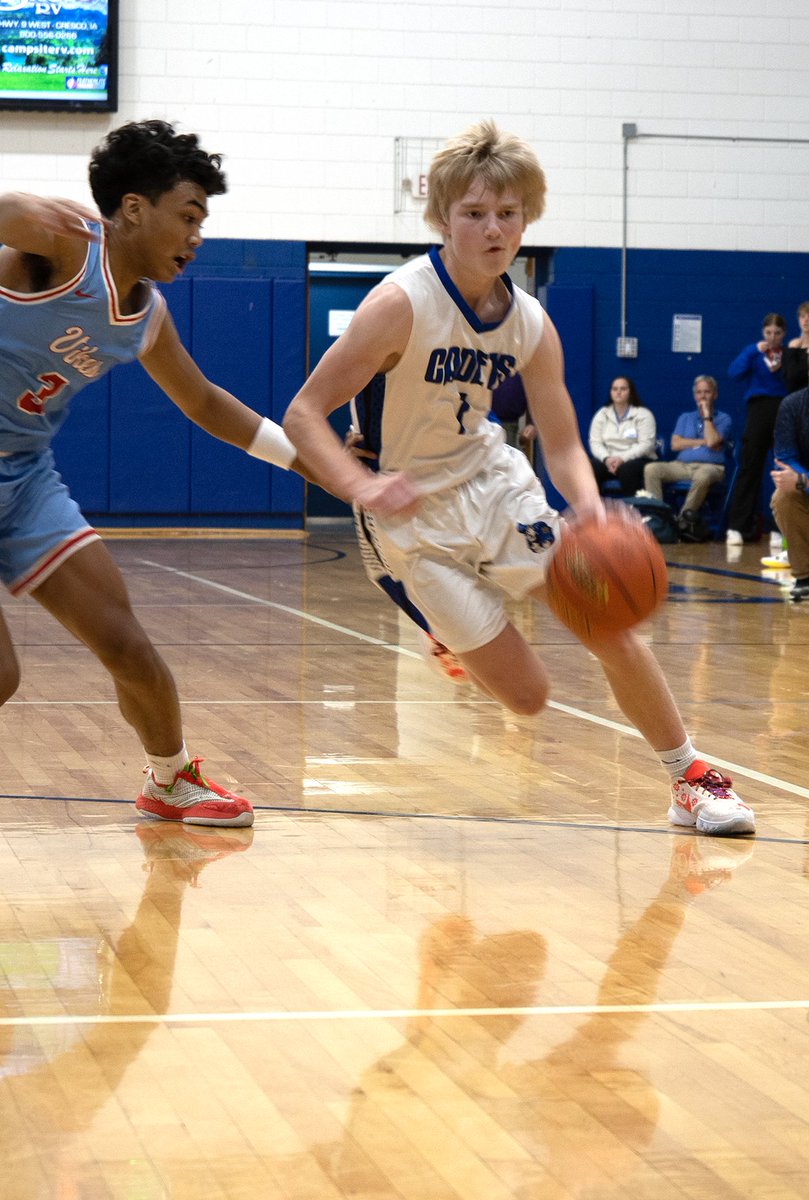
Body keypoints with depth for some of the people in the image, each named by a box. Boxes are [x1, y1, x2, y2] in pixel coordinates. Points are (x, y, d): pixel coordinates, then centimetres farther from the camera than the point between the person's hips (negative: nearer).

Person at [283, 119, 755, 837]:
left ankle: (691, 779, 17)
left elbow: (563, 446, -2)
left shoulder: (531, 325, -6)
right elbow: (304, 414, -23)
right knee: (527, 697, -5)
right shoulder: (403, 304, -22)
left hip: (494, 482, 5)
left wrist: (588, 505, -25)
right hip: (417, 515, -5)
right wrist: (360, 486, -41)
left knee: (611, 628, -2)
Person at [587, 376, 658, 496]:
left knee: (626, 469, -38)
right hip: (608, 460, 3)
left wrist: (622, 459, -21)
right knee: (591, 467, -29)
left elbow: (646, 444, -8)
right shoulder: (602, 415, 14)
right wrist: (606, 459, -17)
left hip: (637, 459, -3)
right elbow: (595, 442, 5)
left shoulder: (643, 414, 3)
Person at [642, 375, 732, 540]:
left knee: (702, 476, -43)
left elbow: (712, 441, -7)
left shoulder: (723, 419, 12)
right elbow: (675, 444, 9)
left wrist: (706, 415, 2)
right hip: (682, 465, 4)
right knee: (651, 469, -25)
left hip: (710, 466, -4)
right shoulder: (685, 417, 25)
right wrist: (702, 441, 2)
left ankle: (684, 519, -31)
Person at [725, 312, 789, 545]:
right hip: (759, 408, -1)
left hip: (784, 410, 1)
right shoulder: (753, 351, 8)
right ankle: (736, 526, -4)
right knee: (749, 467, -4)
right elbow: (734, 373, -7)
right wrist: (755, 351, -16)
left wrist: (783, 371, -14)